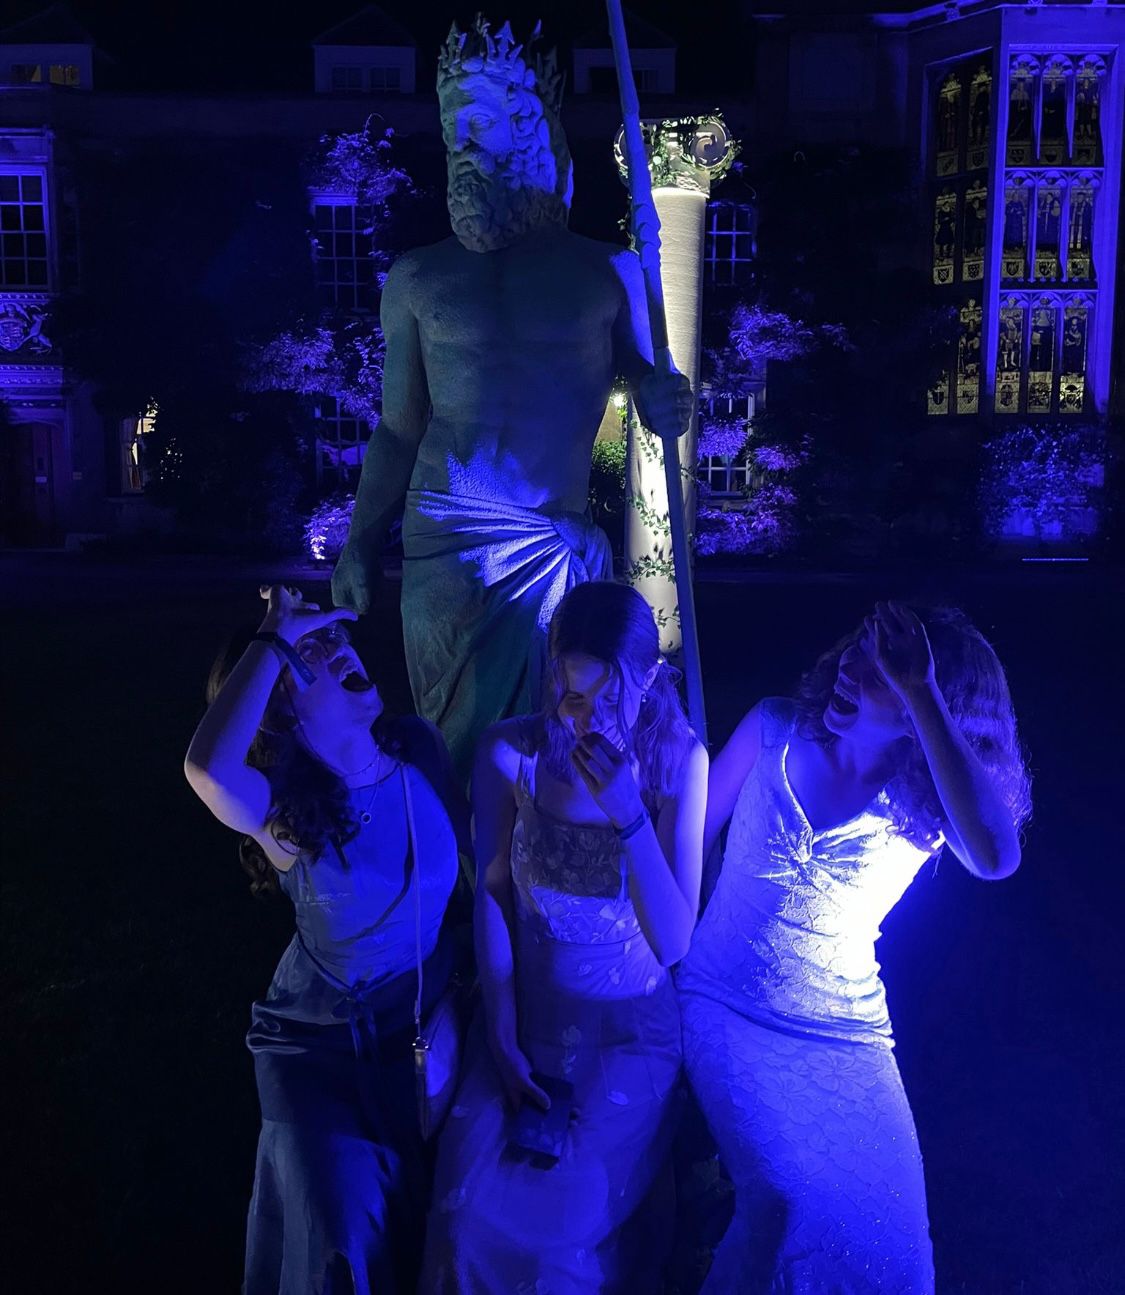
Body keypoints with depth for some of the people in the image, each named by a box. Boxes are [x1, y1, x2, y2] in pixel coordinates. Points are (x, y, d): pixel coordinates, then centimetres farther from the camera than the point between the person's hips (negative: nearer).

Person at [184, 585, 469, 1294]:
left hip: (429, 1025, 3)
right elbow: (208, 770, -43)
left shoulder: (421, 751, -10)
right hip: (321, 1044, -2)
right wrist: (275, 639, -34)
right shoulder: (282, 813, -19)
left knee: (429, 1219, 6)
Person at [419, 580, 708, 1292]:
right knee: (471, 1211, -15)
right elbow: (492, 897, -1)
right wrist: (503, 1041, -4)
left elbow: (674, 942, -19)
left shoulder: (678, 760, -15)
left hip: (633, 1028, -1)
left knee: (568, 1216, -18)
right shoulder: (510, 752, -12)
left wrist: (628, 812, -32)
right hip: (525, 1015, 2)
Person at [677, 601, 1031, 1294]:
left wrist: (920, 696, -31)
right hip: (726, 1007, -1)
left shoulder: (929, 797, -8)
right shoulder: (775, 730, -5)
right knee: (799, 1198, -20)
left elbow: (997, 857, -31)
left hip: (845, 1029, 1)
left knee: (885, 1224, -9)